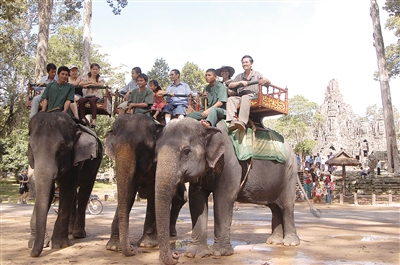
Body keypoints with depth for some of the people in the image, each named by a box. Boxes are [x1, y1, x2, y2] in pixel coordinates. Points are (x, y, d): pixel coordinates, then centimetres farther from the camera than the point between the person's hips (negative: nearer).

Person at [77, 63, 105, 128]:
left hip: (96, 96, -2)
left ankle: (94, 120, -43)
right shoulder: (86, 78, 21)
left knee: (92, 100, -38)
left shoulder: (100, 79, 16)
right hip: (87, 96, 3)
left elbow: (101, 84, -9)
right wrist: (90, 82, -7)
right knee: (80, 100, -32)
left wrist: (89, 84, -9)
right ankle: (82, 119, -35)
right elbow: (80, 84, 1)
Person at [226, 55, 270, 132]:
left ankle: (242, 122, -52)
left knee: (245, 98, -38)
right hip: (240, 96, 3)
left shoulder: (256, 74, 21)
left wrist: (265, 81, -14)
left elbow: (268, 82, 11)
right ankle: (232, 120, -46)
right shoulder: (239, 76, 27)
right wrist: (240, 82, -3)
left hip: (252, 96, -3)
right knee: (231, 99, -28)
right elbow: (230, 85, 14)